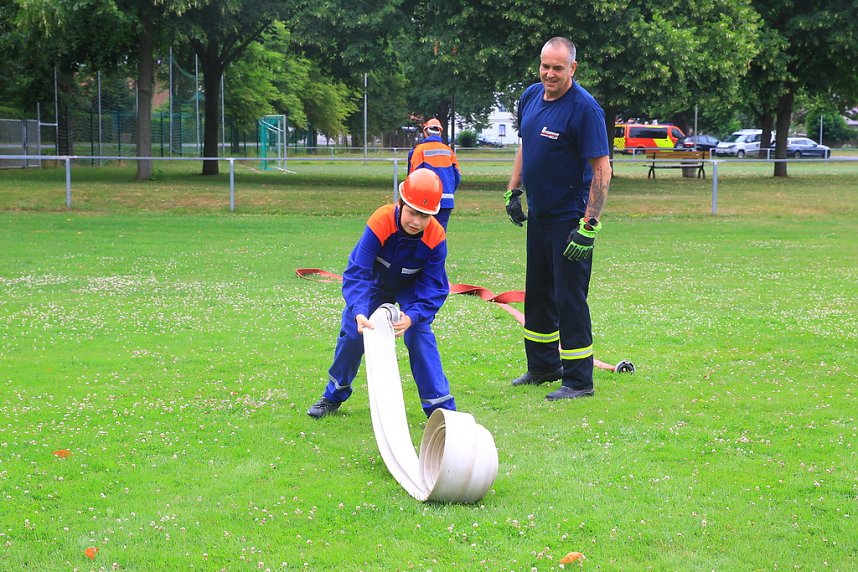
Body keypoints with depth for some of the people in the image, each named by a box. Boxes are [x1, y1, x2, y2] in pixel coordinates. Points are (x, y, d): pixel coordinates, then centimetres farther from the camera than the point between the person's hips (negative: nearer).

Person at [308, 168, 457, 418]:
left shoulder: (436, 238, -33)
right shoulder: (380, 223, -38)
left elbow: (433, 287, -29)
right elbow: (357, 273, -39)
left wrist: (412, 317, -46)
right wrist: (359, 311, -54)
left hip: (411, 287, 0)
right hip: (375, 282, 0)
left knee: (419, 333, -19)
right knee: (352, 332, -3)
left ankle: (441, 406, -11)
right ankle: (334, 396, 22)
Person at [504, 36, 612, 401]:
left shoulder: (584, 108, -18)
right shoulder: (531, 97, 5)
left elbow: (602, 170, -20)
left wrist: (589, 226, -24)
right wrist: (513, 191, 15)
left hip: (569, 218, -8)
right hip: (538, 215, 8)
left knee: (570, 298, -6)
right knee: (537, 295, 18)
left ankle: (579, 381, 2)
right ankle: (543, 367, 33)